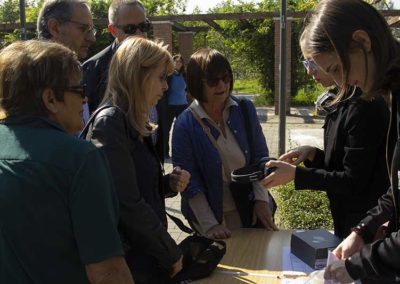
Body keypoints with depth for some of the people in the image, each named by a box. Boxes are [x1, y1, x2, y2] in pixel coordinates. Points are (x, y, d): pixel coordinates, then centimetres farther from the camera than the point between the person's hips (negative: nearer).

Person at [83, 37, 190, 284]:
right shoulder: (110, 122, -19)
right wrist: (172, 253, -13)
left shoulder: (136, 124, 9)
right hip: (130, 263, -9)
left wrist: (169, 183, -3)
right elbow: (127, 205, -23)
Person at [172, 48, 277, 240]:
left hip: (252, 211, 4)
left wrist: (261, 199, -8)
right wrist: (210, 226, -17)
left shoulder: (245, 109, -4)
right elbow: (189, 182, -14)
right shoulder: (185, 125, -15)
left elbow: (260, 156, 2)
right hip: (216, 217, -3)